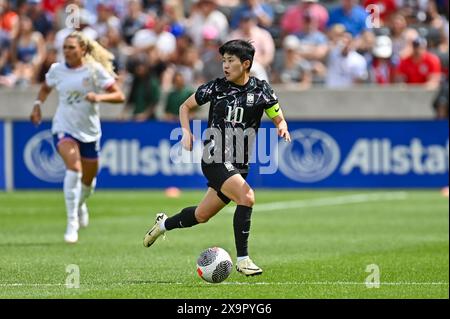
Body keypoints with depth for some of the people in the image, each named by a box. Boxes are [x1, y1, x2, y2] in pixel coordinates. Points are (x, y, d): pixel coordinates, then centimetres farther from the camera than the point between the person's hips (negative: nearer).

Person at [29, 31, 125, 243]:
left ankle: (80, 204, 52)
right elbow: (46, 87, 22)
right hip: (64, 128, -1)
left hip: (89, 131, 1)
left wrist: (99, 97, -28)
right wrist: (38, 104, 5)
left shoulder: (95, 70, -9)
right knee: (74, 168, -27)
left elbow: (119, 96, -11)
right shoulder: (56, 70, -1)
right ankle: (72, 223, -24)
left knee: (88, 180, 14)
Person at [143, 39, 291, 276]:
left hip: (239, 163, 3)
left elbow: (279, 119, 6)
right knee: (247, 196, -26)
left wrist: (282, 128, -18)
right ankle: (242, 259, -18)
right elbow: (185, 107, 12)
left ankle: (164, 224, 44)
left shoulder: (260, 90, 0)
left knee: (201, 216, 14)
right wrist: (186, 132, -4)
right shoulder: (216, 87, -1)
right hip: (214, 159, -3)